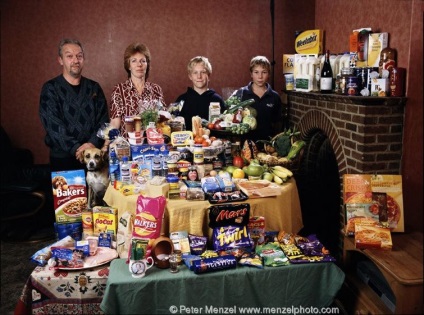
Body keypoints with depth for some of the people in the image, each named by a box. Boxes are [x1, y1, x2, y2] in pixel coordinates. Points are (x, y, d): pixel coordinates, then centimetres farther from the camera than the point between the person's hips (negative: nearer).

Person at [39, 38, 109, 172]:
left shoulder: (94, 87, 8)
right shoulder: (50, 89, -1)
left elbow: (103, 120, 2)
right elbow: (53, 125, -12)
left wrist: (93, 143, -14)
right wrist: (76, 148, -21)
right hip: (63, 157, -2)